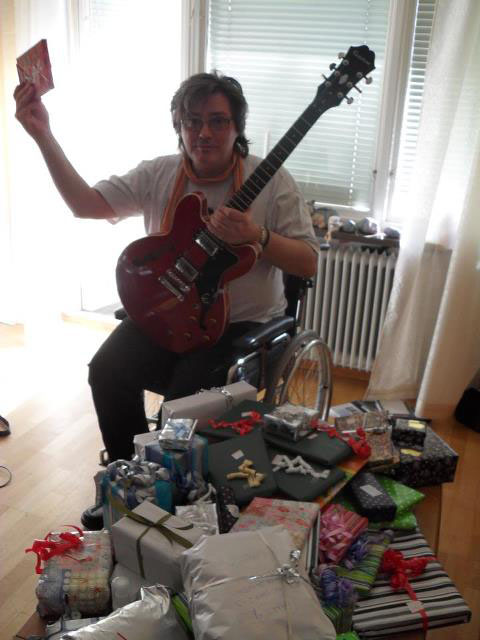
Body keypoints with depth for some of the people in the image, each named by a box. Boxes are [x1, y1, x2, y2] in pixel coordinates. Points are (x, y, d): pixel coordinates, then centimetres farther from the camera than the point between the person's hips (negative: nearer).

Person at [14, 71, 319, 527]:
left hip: (242, 323, -4)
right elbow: (86, 204, -8)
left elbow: (309, 264, -10)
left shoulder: (271, 180, -9)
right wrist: (44, 137, -18)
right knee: (108, 371, -17)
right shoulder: (159, 174, 0)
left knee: (185, 397, -25)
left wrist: (256, 236, -28)